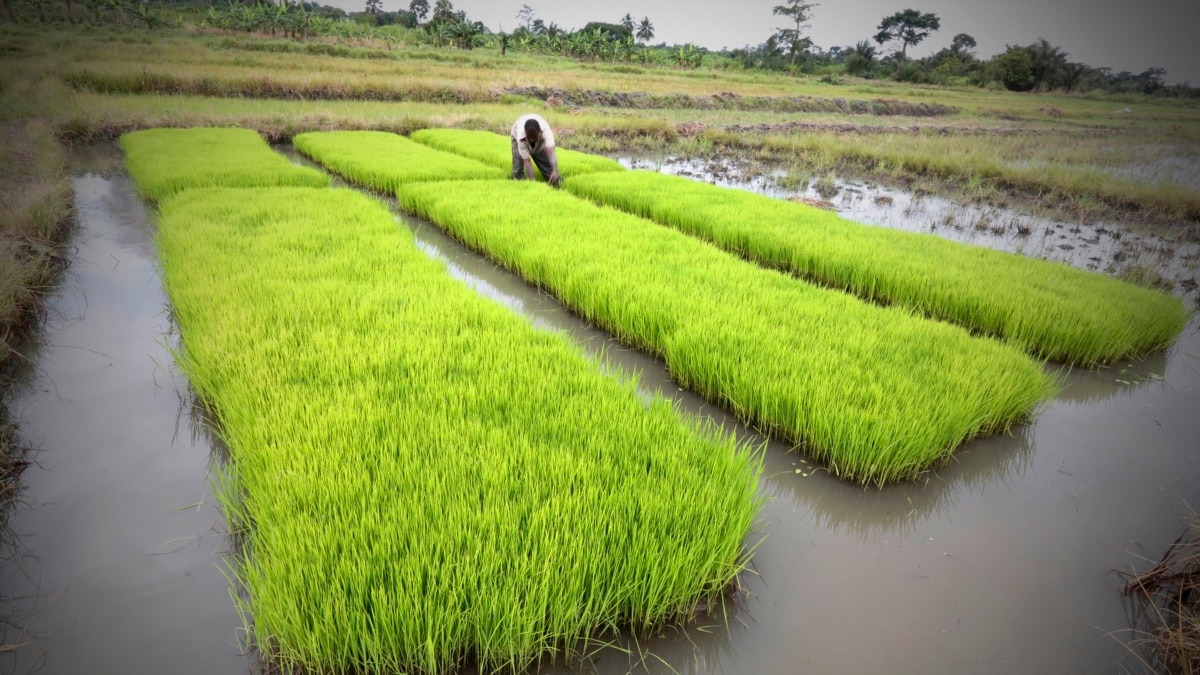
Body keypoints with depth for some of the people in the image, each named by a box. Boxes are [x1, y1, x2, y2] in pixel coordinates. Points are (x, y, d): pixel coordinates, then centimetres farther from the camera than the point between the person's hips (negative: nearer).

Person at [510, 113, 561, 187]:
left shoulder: (545, 131, -46)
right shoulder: (521, 137, -46)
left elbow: (551, 151, -59)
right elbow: (527, 161, -43)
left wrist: (555, 171, -74)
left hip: (541, 141, 1)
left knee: (548, 166, -2)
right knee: (518, 170, -17)